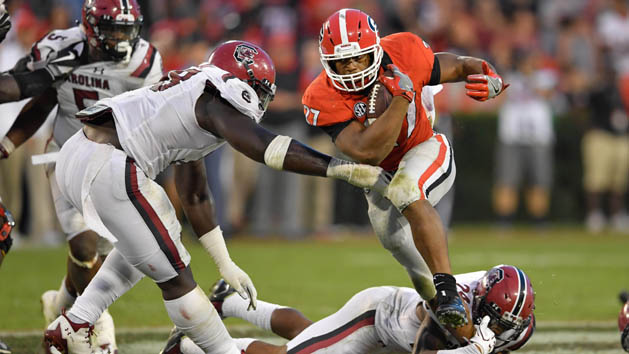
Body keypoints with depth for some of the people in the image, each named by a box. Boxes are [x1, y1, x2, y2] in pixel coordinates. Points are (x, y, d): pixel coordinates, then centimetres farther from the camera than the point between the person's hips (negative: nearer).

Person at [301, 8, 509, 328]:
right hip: (380, 175, 3)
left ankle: (446, 290, -38)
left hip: (425, 151, -3)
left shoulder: (403, 55, -25)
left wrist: (490, 80, -31)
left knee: (405, 191, -34)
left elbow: (460, 66, -8)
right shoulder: (324, 99, -27)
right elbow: (367, 152, -38)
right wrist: (403, 97, -42)